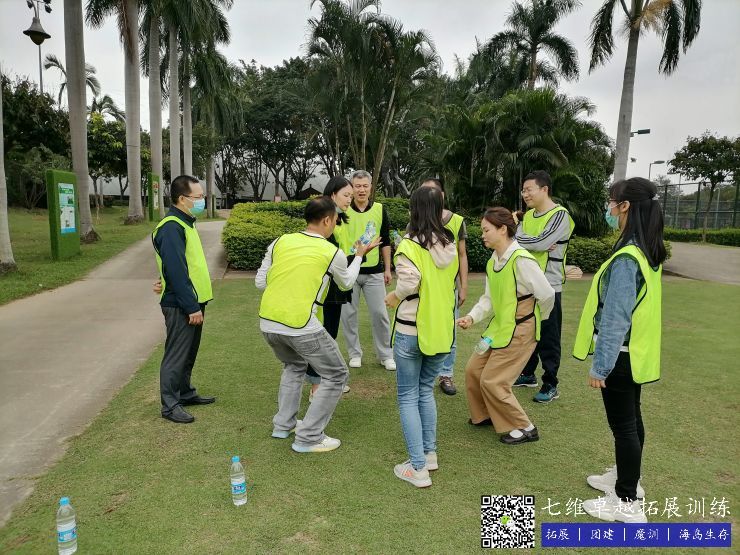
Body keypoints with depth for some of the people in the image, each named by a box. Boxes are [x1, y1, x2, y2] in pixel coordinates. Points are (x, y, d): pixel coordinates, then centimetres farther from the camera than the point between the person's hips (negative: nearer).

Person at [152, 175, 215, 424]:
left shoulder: (185, 223, 14)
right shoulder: (171, 228, -19)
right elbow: (176, 272, -23)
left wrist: (195, 304, 16)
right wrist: (191, 307, -22)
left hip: (192, 301, 10)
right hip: (181, 306, -10)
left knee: (189, 353, 19)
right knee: (176, 355, 1)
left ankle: (185, 393, 33)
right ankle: (170, 405, 12)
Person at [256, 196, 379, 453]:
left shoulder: (280, 242, 6)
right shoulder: (333, 253, -3)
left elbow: (260, 282, 11)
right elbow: (346, 284, 17)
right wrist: (360, 255, 30)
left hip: (267, 322, 6)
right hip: (300, 326, -6)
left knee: (294, 366, 32)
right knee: (336, 375, 12)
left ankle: (283, 424, 35)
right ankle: (308, 437, 13)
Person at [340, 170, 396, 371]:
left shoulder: (380, 210, 2)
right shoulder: (343, 211, -1)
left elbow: (386, 242, 8)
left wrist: (387, 269, 6)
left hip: (374, 272, 0)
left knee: (380, 313, 2)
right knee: (348, 314, 6)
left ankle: (386, 355, 16)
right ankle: (355, 353, 22)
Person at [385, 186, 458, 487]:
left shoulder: (409, 245, -15)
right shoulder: (449, 246, 3)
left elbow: (408, 282, -27)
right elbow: (447, 284, 5)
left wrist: (394, 297, -9)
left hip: (411, 331, -5)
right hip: (442, 330, 6)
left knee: (408, 397, 7)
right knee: (426, 391, 21)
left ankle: (418, 468, 8)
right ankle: (430, 453, 27)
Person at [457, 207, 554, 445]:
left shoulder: (521, 260, -23)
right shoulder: (492, 262, 5)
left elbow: (547, 295, -17)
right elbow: (488, 298, 8)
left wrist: (535, 319, 2)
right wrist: (472, 317, -10)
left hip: (519, 330, -9)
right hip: (498, 327, 9)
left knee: (492, 381, -4)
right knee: (473, 370, 12)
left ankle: (524, 428, 13)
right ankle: (485, 415, 34)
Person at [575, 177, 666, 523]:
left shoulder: (626, 258, -25)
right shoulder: (648, 251, 5)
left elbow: (615, 318, -24)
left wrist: (599, 365, -19)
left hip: (619, 355, -9)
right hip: (635, 352, 9)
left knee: (623, 425, 2)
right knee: (631, 419, 21)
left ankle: (627, 503, 16)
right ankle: (627, 478, 39)